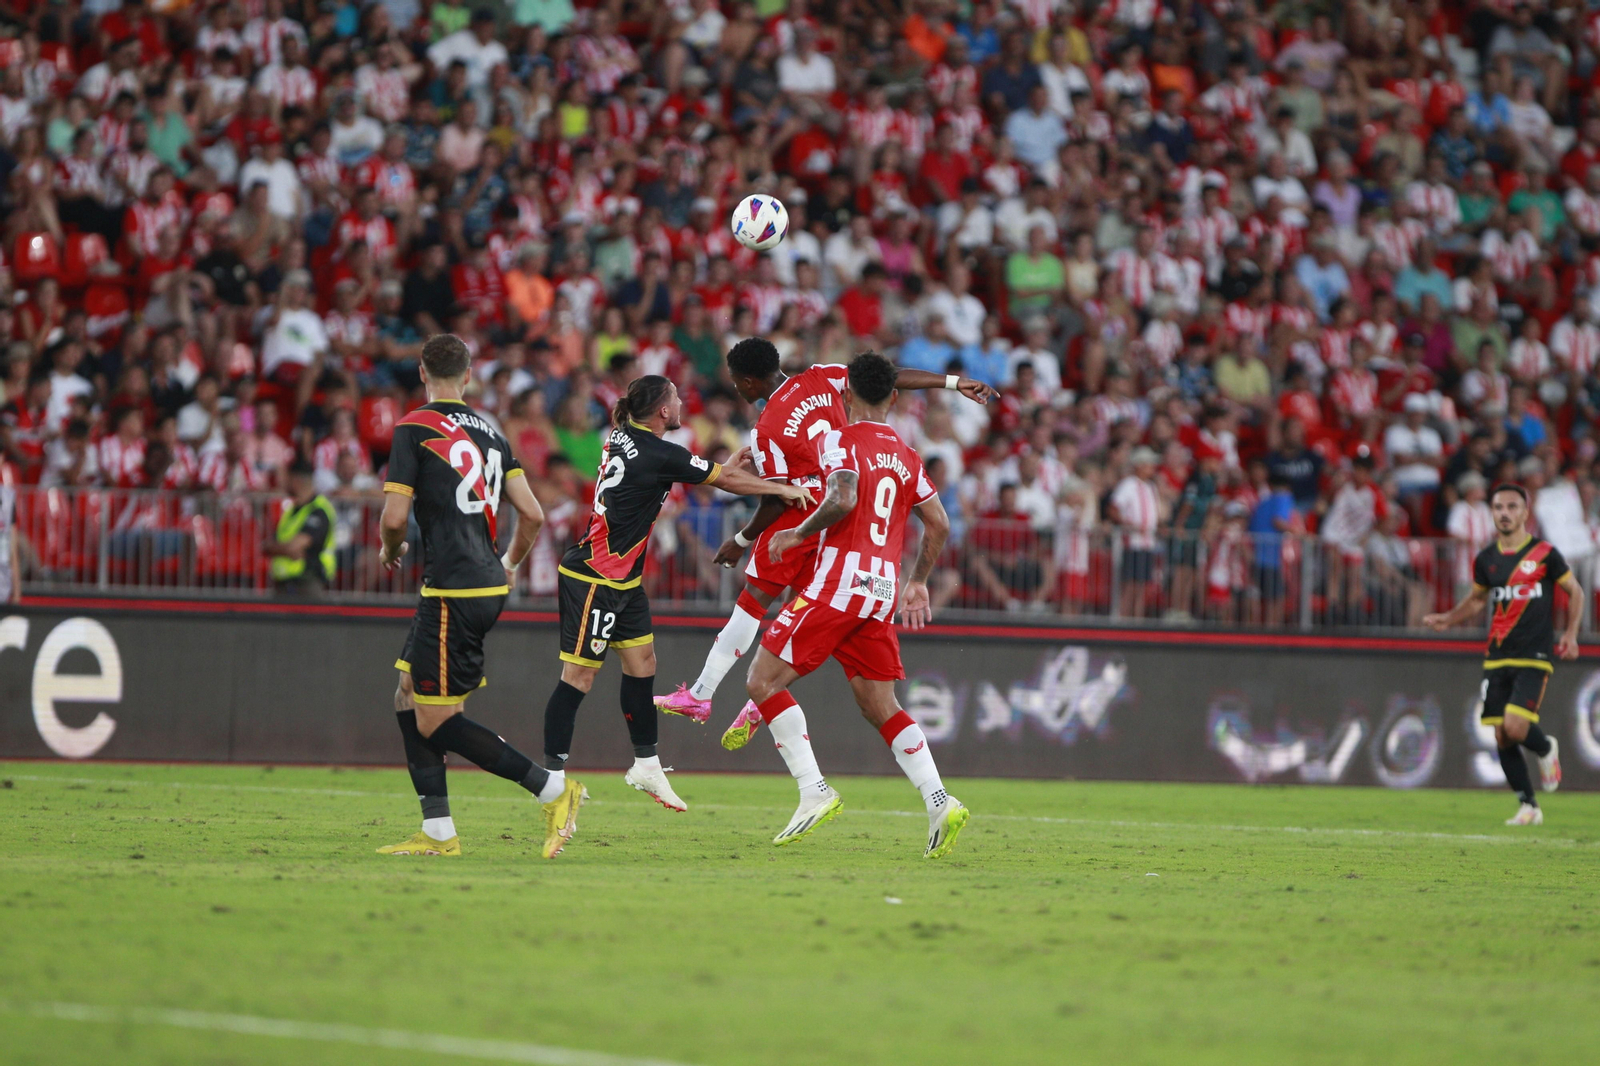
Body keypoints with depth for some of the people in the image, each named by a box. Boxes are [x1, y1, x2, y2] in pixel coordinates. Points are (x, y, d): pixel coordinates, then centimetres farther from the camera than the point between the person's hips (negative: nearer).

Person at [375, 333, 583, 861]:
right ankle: (438, 833, 11)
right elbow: (531, 514, 11)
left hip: (452, 592, -8)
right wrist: (510, 563, 29)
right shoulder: (490, 433, 12)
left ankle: (554, 789, -7)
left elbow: (395, 518, -12)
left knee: (436, 722, -4)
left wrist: (390, 551, 10)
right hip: (488, 587, 8)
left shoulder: (414, 429, -7)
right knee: (408, 699, 15)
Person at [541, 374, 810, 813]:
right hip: (592, 579, -10)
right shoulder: (657, 454, -19)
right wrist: (784, 489, -1)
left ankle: (646, 765, 24)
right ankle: (553, 777, -7)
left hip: (623, 578, 10)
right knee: (578, 677, -7)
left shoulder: (624, 435, 6)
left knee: (641, 664, 14)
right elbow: (727, 479, -12)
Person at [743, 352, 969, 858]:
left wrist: (800, 533, -5)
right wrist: (918, 584, 27)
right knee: (880, 706, 11)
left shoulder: (839, 441, -4)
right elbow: (938, 524, 17)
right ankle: (940, 802, -5)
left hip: (839, 583, -7)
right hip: (882, 590, 7)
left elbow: (843, 499, -20)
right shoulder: (906, 456, 16)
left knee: (763, 679, -1)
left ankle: (814, 792, -12)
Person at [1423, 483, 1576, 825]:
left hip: (1534, 656, -5)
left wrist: (1571, 635, -3)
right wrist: (1448, 619, 8)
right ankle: (1528, 807, 14)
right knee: (1501, 737, 1)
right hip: (1496, 656, 5)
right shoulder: (1486, 560, 8)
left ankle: (1546, 750, 15)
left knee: (1515, 726, -20)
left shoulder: (1544, 553, -4)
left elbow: (1574, 592, 7)